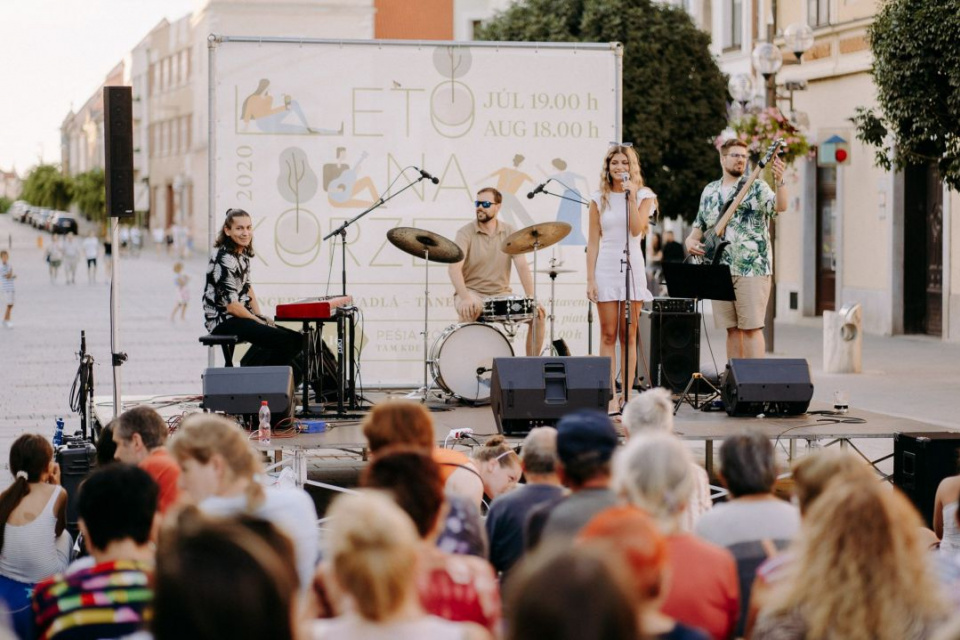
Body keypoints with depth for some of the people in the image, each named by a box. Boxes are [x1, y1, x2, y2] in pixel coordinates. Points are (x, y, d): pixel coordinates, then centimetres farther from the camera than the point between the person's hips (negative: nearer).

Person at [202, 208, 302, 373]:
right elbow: (232, 306, -20)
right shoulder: (224, 260, -18)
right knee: (284, 341, -22)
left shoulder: (243, 253, 10)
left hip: (241, 317, 10)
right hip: (224, 321, -10)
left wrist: (260, 316, 5)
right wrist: (261, 322, -11)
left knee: (295, 340, 2)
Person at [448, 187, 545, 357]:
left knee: (538, 314, -13)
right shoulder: (466, 233, -7)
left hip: (501, 293, 4)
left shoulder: (509, 233, 3)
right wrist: (465, 298, -37)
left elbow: (522, 266, -7)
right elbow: (454, 268, -21)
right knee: (470, 310, -37)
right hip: (472, 293, -4)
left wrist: (531, 298, -20)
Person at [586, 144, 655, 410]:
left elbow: (637, 230, -10)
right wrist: (590, 278, -1)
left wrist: (631, 197, -13)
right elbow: (593, 241, 5)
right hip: (606, 267, 0)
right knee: (608, 335, -2)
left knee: (629, 335, 2)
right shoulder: (599, 199, 7)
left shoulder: (643, 196, 5)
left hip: (632, 266, 0)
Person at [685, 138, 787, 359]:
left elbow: (780, 206, -18)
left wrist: (779, 181, -36)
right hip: (720, 270, 5)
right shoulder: (710, 191, 16)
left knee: (751, 327, -9)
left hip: (752, 269, -5)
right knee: (732, 329, 9)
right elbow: (699, 225, 24)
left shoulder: (756, 188, 0)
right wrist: (691, 241, 2)